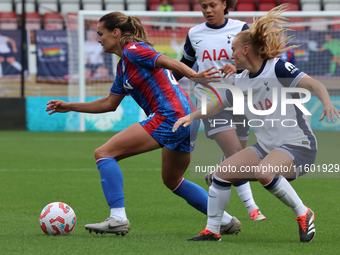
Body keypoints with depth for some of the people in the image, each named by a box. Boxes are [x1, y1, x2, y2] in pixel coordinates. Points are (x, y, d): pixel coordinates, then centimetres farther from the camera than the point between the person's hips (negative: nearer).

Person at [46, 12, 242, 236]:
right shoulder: (123, 66, 24)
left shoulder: (132, 50, -3)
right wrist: (69, 107, 34)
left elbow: (168, 62, -18)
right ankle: (226, 220, 26)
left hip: (169, 116, -10)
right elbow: (109, 104, 32)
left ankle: (118, 218, -17)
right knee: (172, 181, 27)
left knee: (104, 153, -8)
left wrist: (193, 75, -35)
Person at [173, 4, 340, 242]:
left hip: (297, 145, -8)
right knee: (222, 172, -4)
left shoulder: (278, 67, -12)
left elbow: (313, 84, -23)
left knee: (263, 172, -35)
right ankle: (212, 230, 7)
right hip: (266, 147, 8)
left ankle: (304, 214, -16)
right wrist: (192, 116, 13)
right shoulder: (241, 82, 10)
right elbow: (219, 105, 26)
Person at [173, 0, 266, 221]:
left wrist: (237, 66, -29)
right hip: (211, 102, -1)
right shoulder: (194, 34, 6)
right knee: (235, 154, -17)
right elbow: (185, 64, 22)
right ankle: (252, 208, -17)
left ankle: (214, 177, 41)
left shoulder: (240, 29, 0)